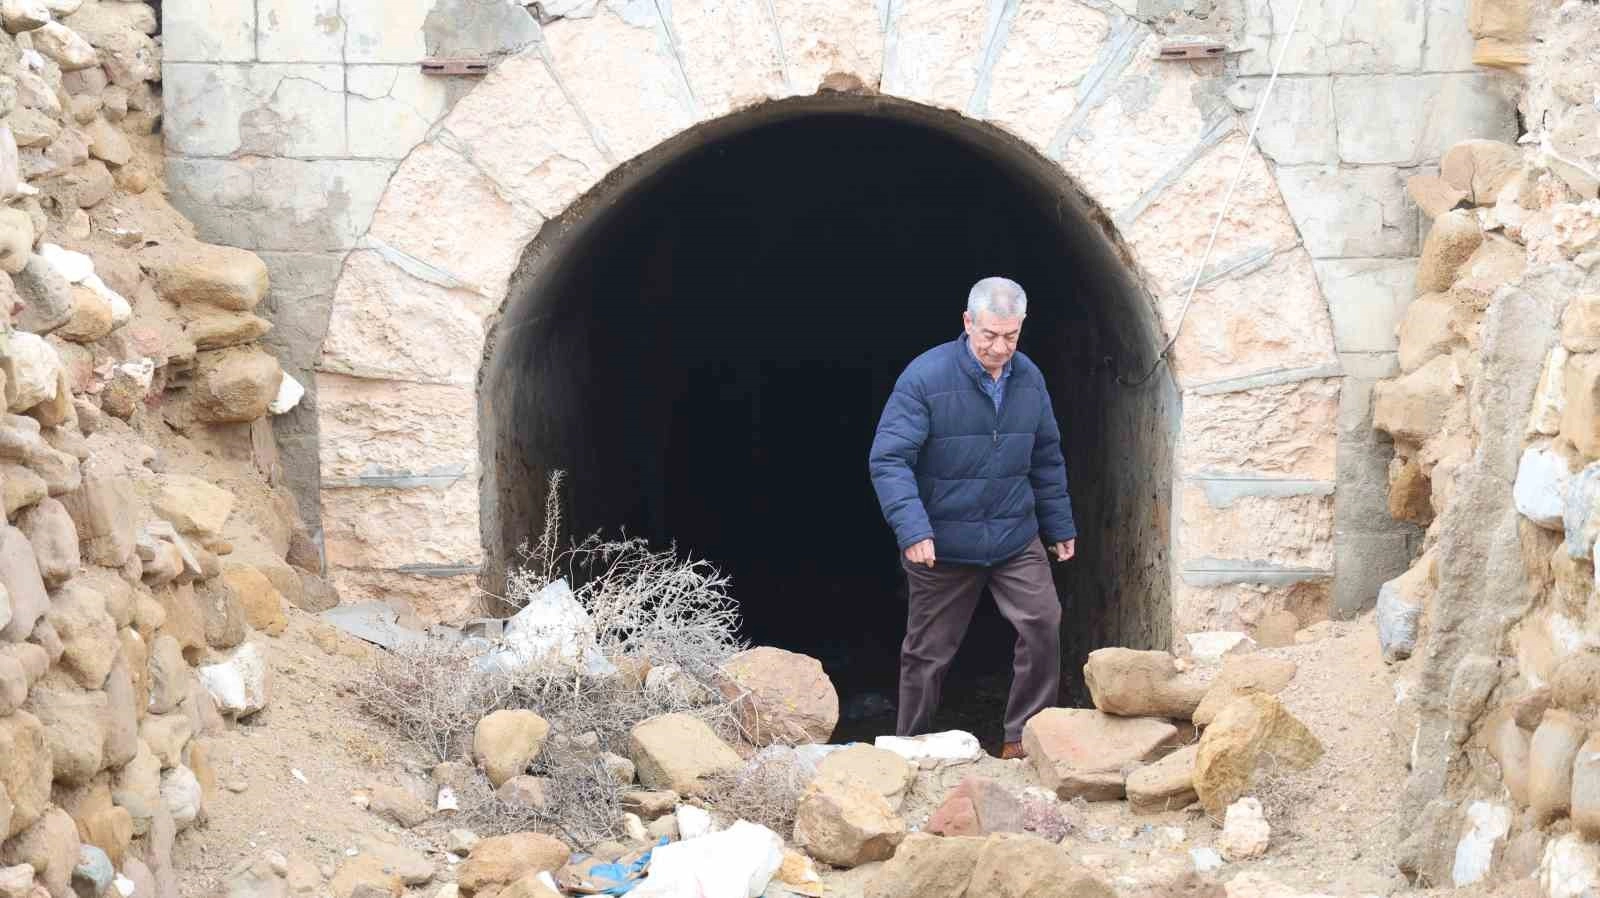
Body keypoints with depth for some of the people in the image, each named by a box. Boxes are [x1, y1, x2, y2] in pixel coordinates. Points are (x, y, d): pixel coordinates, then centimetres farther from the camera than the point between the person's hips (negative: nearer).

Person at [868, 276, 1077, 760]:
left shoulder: (1029, 378, 1)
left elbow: (1047, 460, 13)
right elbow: (888, 459, -20)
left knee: (1043, 622, -11)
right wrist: (912, 528, -31)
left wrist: (1060, 526, 16)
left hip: (1016, 538, 4)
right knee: (928, 651, 8)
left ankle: (1024, 737, 3)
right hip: (943, 545, -4)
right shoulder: (925, 377, -17)